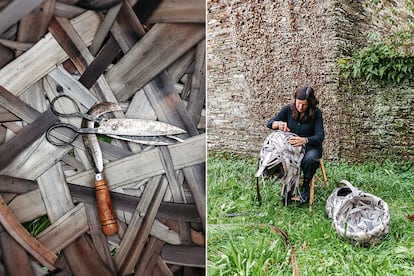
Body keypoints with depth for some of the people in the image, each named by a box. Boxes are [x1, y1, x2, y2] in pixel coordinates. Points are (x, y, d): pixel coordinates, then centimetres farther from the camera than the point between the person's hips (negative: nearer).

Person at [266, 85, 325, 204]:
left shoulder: (316, 113, -12)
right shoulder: (288, 109, -4)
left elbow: (320, 136, -19)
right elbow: (269, 123, 0)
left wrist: (304, 140, -41)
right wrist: (279, 123, -25)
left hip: (310, 146, -2)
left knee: (310, 159, -38)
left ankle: (306, 186, -6)